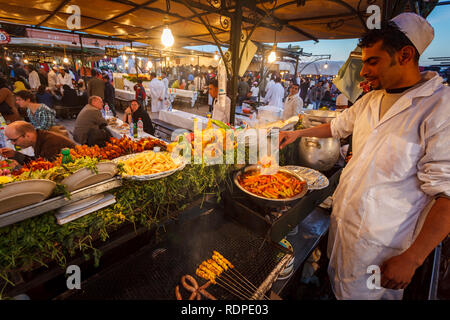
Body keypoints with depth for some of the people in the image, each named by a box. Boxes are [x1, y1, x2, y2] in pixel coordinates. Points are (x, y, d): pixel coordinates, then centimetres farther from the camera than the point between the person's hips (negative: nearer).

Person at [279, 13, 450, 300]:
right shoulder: (371, 100, 4)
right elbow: (338, 126, 21)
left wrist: (412, 259, -20)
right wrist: (298, 133, 16)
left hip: (379, 244, -6)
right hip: (342, 220, 7)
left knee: (360, 294, 15)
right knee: (337, 285, 25)